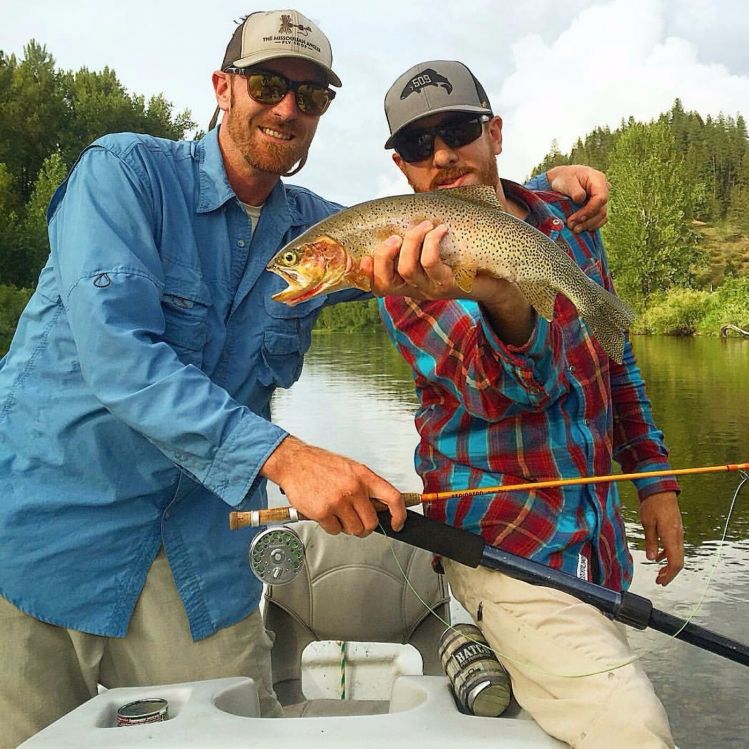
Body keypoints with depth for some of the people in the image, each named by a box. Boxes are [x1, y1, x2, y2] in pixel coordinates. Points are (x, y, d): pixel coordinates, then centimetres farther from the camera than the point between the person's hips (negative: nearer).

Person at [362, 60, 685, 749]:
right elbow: (499, 390, -27)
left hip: (599, 536, 6)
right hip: (508, 544, -6)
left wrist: (653, 478, 10)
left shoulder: (564, 217, 4)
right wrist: (505, 303, -47)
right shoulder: (410, 262, -11)